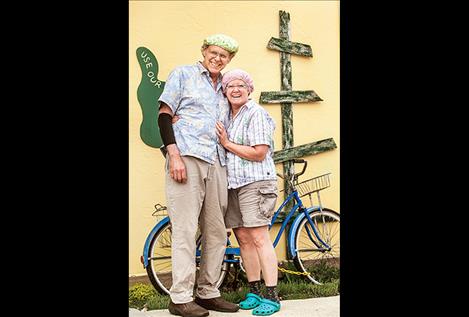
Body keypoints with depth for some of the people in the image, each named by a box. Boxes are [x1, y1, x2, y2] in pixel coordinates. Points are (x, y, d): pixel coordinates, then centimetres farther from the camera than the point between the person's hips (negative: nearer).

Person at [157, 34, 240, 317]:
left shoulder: (224, 89, 23)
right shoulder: (183, 74, 8)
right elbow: (165, 115, -1)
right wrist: (174, 155, -12)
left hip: (217, 163, 6)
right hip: (186, 158, -6)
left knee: (217, 232, 4)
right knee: (185, 230, -8)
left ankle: (208, 292, 14)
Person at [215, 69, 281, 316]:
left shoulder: (256, 113, -6)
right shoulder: (226, 115, 17)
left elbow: (259, 153, -13)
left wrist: (227, 144, -8)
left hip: (255, 182, -7)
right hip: (232, 184, 7)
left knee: (259, 238, -9)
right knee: (243, 239, 6)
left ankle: (272, 297, -3)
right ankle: (254, 291, 16)